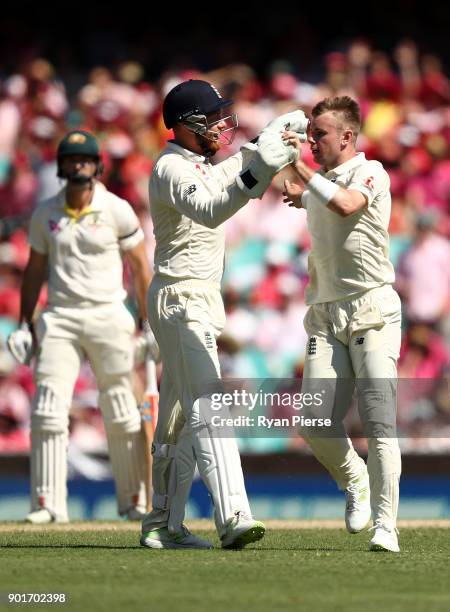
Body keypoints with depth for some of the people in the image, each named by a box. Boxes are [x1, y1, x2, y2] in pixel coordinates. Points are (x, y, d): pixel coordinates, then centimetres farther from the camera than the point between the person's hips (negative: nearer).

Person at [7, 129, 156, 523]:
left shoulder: (117, 211, -2)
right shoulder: (45, 214, 7)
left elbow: (141, 269, 2)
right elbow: (35, 269, 15)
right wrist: (25, 323, 9)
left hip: (108, 317, -2)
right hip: (59, 319, 2)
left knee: (121, 416, 1)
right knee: (48, 412, -8)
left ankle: (134, 501, 12)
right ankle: (48, 505, -7)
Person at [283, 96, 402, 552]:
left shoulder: (369, 173, -5)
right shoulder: (317, 184, 16)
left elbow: (345, 204, -26)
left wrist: (299, 168, -25)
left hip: (371, 312, -6)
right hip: (326, 314, 6)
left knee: (378, 422, -11)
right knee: (315, 425, -5)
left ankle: (385, 526, -10)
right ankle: (355, 483, 22)